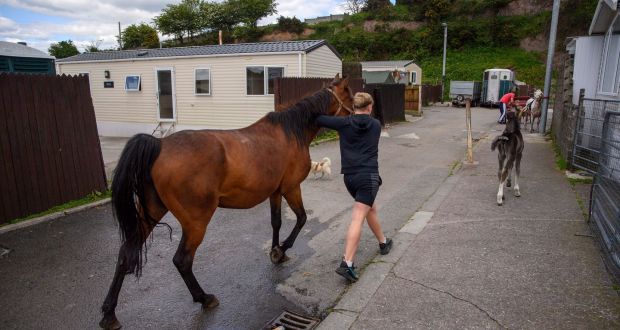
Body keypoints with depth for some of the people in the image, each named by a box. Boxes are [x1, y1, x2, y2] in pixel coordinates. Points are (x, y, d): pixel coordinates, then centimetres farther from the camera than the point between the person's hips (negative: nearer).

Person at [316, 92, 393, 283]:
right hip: (368, 176, -3)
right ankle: (347, 263, -18)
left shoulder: (344, 123, 2)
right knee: (357, 218, -10)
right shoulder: (376, 125, 6)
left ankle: (383, 242, 44)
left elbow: (318, 120, -1)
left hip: (349, 177, 3)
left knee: (370, 208, 25)